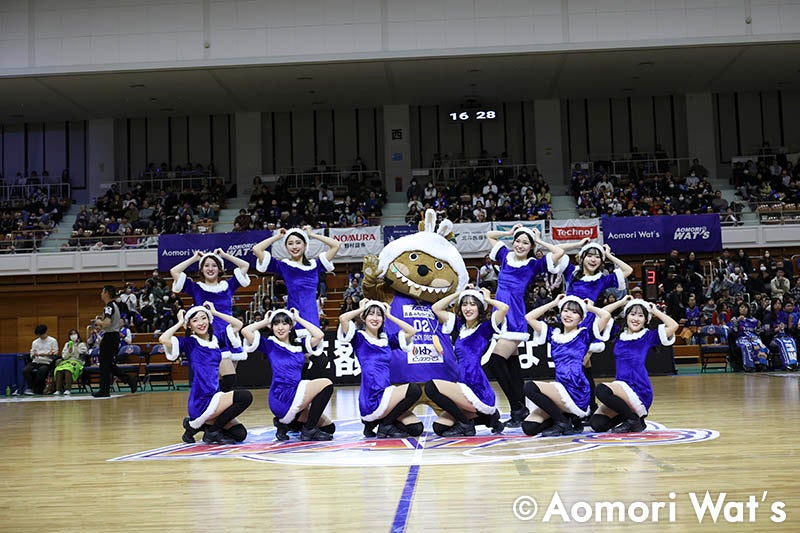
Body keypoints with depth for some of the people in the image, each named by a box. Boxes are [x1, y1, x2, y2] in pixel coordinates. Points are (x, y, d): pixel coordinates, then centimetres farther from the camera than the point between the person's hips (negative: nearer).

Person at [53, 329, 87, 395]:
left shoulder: (82, 344, 13)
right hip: (66, 362, 4)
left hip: (77, 362, -3)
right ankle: (58, 390, -40)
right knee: (59, 369, -33)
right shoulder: (67, 344, 25)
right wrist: (69, 349, -1)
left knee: (68, 369, -39)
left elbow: (78, 356, -1)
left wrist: (75, 347, -6)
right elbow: (64, 356, 13)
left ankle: (68, 389, -48)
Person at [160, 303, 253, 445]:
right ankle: (212, 430, -6)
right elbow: (163, 339, -19)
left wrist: (214, 312, 13)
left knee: (240, 434, 0)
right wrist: (180, 322, -5)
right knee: (245, 396, -22)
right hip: (201, 402, -7)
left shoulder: (216, 339, 13)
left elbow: (238, 324, 18)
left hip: (214, 398, 7)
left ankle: (195, 424, 13)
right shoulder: (189, 343, -2)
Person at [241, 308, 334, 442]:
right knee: (326, 384, -19)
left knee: (328, 428, 4)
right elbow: (245, 331, -10)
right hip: (281, 398, -7)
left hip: (296, 398, 7)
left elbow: (319, 335, -1)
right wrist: (265, 321, 5)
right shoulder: (269, 345, 4)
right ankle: (308, 430, -11)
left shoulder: (299, 344, 16)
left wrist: (298, 318, 7)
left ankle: (285, 423, 14)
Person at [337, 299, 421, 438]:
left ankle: (372, 422, 14)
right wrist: (361, 309, 4)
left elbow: (411, 331, 14)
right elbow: (343, 318, -13)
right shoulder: (359, 338, 4)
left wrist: (389, 315, 16)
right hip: (372, 399, -7)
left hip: (385, 393, 7)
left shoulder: (387, 340, 20)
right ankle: (385, 424, -4)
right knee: (414, 389, -20)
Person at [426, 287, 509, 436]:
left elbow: (504, 308, -19)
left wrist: (487, 299, 0)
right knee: (439, 427, 4)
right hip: (466, 389, 8)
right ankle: (486, 416, 13)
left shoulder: (485, 327, -3)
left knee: (432, 386, -18)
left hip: (479, 392, -8)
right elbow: (436, 308, 21)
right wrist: (459, 293, 15)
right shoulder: (460, 326, 16)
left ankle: (465, 423, -6)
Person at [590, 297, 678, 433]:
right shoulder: (619, 335, 14)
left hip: (639, 391, -6)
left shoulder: (648, 336, 2)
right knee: (597, 423, -10)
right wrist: (621, 302, 14)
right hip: (621, 387, 6)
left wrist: (655, 311, 2)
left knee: (602, 390, -31)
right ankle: (630, 413, 14)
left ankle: (635, 419, -11)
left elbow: (673, 326, -11)